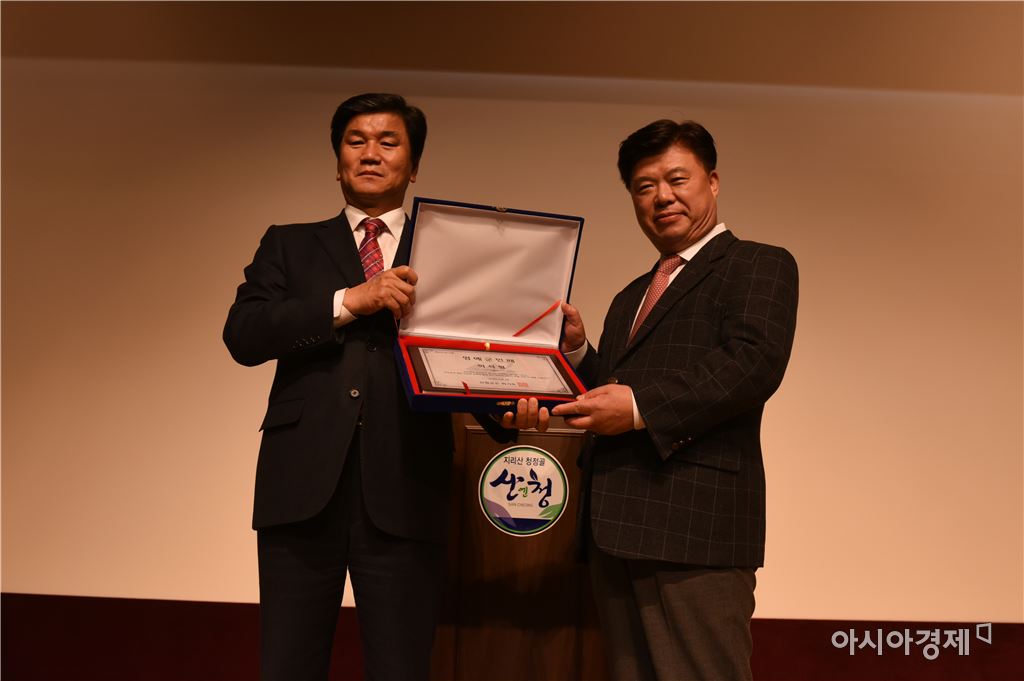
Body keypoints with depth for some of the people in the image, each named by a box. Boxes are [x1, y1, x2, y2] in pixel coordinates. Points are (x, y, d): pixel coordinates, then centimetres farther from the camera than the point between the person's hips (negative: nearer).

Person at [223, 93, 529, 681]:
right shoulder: (290, 245, 15)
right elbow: (242, 335, -1)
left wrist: (508, 409, -17)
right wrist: (350, 300, -13)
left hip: (403, 493, 0)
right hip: (303, 486, 1)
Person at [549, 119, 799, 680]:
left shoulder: (759, 266, 2)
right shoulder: (631, 297, 25)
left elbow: (755, 362, -15)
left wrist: (641, 406, -22)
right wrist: (576, 350, 2)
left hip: (695, 522, -7)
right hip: (615, 525, 7)